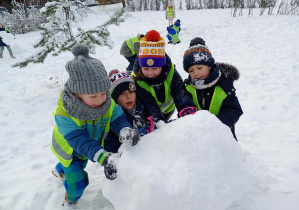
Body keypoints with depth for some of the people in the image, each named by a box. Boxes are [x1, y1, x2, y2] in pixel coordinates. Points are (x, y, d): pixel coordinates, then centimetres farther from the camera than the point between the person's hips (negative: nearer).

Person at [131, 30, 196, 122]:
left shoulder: (170, 72, -27)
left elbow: (179, 91, -41)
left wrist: (187, 108, -64)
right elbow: (149, 104, -41)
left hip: (167, 109, 3)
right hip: (148, 114, -2)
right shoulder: (137, 80, -32)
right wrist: (157, 120, -61)